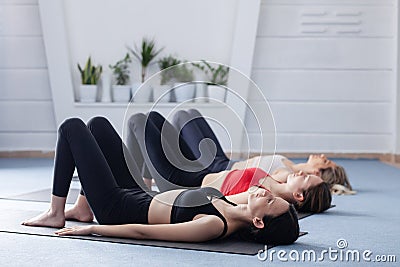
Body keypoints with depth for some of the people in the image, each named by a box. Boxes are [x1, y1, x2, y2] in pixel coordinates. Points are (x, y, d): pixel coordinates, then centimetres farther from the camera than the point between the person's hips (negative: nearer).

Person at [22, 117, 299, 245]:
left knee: (72, 127, -2)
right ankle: (83, 208, 22)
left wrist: (92, 229, -22)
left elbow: (142, 232, -30)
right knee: (97, 123, 16)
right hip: (140, 196, 8)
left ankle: (56, 213, 10)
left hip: (116, 207, -8)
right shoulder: (234, 213, -10)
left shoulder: (215, 226, -34)